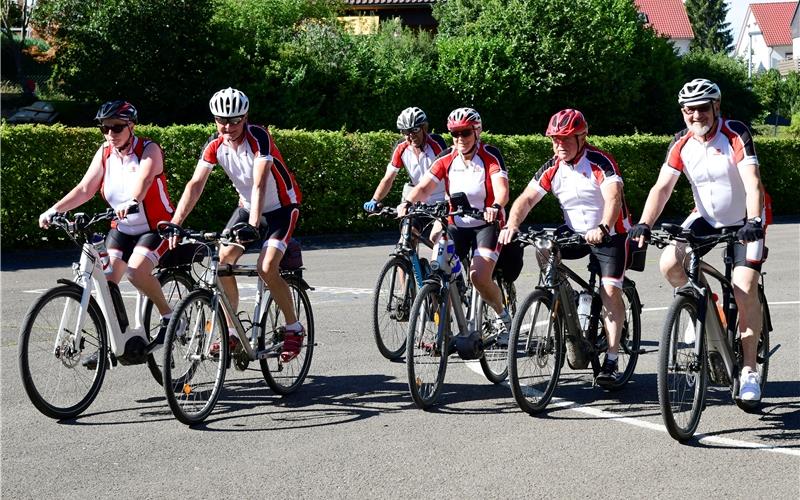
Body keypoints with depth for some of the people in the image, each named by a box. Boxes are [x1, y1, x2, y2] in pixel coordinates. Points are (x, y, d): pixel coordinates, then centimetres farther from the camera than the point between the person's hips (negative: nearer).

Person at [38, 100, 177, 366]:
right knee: (106, 279, -9)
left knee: (136, 270, -29)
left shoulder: (149, 150, -15)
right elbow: (85, 189, -5)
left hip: (155, 227, -6)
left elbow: (143, 179, -36)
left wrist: (132, 202, -57)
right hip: (122, 228, 6)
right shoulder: (104, 154, 1)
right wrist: (54, 210, -20)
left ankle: (169, 317, -8)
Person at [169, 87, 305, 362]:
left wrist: (253, 225, -48)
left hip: (281, 207, -6)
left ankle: (294, 328, -3)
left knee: (267, 268, -21)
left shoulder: (258, 138, -26)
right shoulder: (215, 144, -11)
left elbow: (260, 184, -36)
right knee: (223, 259, -9)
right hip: (247, 206, 6)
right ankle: (230, 332, 2)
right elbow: (195, 184, -16)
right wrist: (175, 223, -28)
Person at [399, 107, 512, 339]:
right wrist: (407, 202, -33)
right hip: (456, 224, 4)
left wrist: (495, 207, -49)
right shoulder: (446, 158, -3)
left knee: (479, 277, -21)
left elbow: (502, 188, -27)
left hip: (486, 224, -4)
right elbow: (425, 186, -12)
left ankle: (504, 317, 6)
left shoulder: (490, 155, -13)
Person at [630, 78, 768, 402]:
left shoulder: (735, 135, -22)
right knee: (669, 264, -19)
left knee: (745, 291, -16)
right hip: (706, 218, 4)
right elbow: (662, 187, -17)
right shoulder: (682, 144, -10)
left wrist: (753, 221, -47)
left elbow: (752, 182, -31)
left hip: (745, 221, -4)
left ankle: (749, 370, -5)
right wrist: (644, 224, -32)